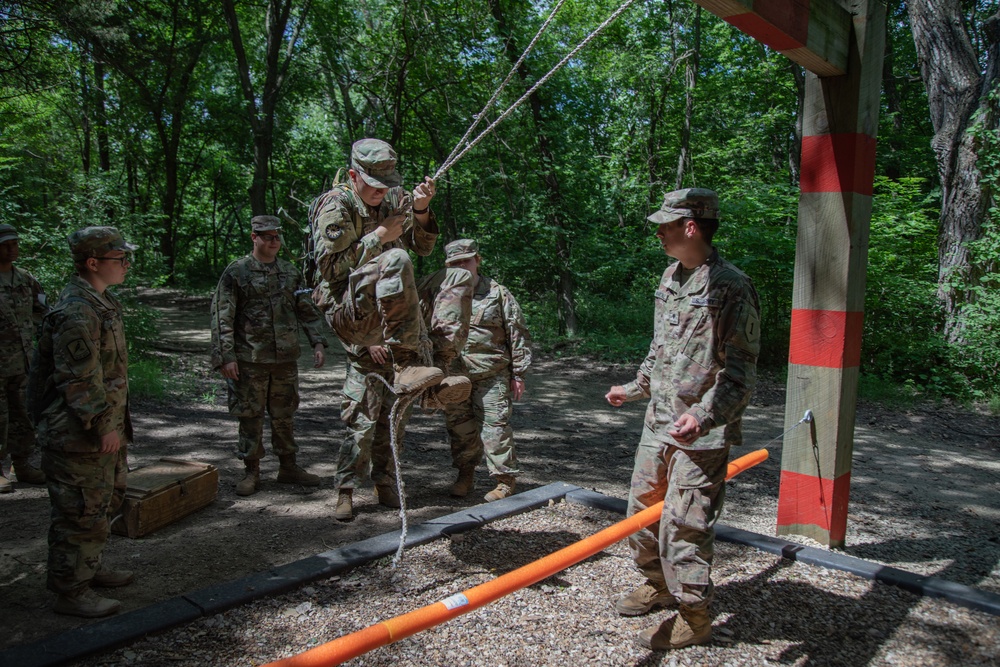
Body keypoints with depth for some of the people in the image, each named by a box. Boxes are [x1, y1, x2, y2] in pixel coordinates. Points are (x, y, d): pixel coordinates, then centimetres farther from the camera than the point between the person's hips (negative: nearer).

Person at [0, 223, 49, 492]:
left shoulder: (25, 279, 7)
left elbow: (41, 309, 22)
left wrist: (30, 332, 12)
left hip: (23, 361, 6)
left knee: (23, 417, 12)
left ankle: (22, 465, 23)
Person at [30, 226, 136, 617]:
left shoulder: (101, 303, 11)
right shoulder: (76, 313, -22)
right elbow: (79, 380, -24)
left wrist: (115, 422, 21)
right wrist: (103, 426, -21)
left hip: (106, 429, 11)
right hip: (80, 437, -10)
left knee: (107, 501, 21)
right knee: (81, 512, 0)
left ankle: (90, 567, 36)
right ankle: (71, 591, 13)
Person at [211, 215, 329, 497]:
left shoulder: (290, 272, 10)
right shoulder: (236, 272, -3)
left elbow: (308, 312, 14)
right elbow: (222, 318, -6)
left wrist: (318, 343, 3)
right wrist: (226, 356, -13)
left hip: (286, 358, 4)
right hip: (250, 360, -3)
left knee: (284, 416, 12)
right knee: (250, 417, 5)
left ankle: (288, 467, 25)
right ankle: (251, 471, 18)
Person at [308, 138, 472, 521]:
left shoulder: (390, 202, 15)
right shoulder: (335, 207, -5)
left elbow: (423, 248, 14)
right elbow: (330, 267, -13)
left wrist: (420, 211, -4)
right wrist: (379, 238, -16)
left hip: (382, 318, 8)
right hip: (349, 312, -8)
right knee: (394, 260, -35)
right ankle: (411, 369, -40)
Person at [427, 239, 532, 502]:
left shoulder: (497, 293, 0)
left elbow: (517, 335, 1)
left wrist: (518, 374, -1)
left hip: (491, 376, -3)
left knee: (494, 426, -4)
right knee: (459, 426, 11)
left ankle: (505, 480, 8)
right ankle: (465, 474, 28)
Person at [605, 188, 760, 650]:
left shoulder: (730, 287, -15)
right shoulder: (671, 277, 11)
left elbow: (739, 370, -17)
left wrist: (704, 414, -30)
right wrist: (635, 388, 26)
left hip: (702, 433, -8)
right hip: (659, 422, 9)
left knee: (683, 525, -3)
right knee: (642, 507, 18)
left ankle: (694, 618, 16)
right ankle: (658, 585, 38)